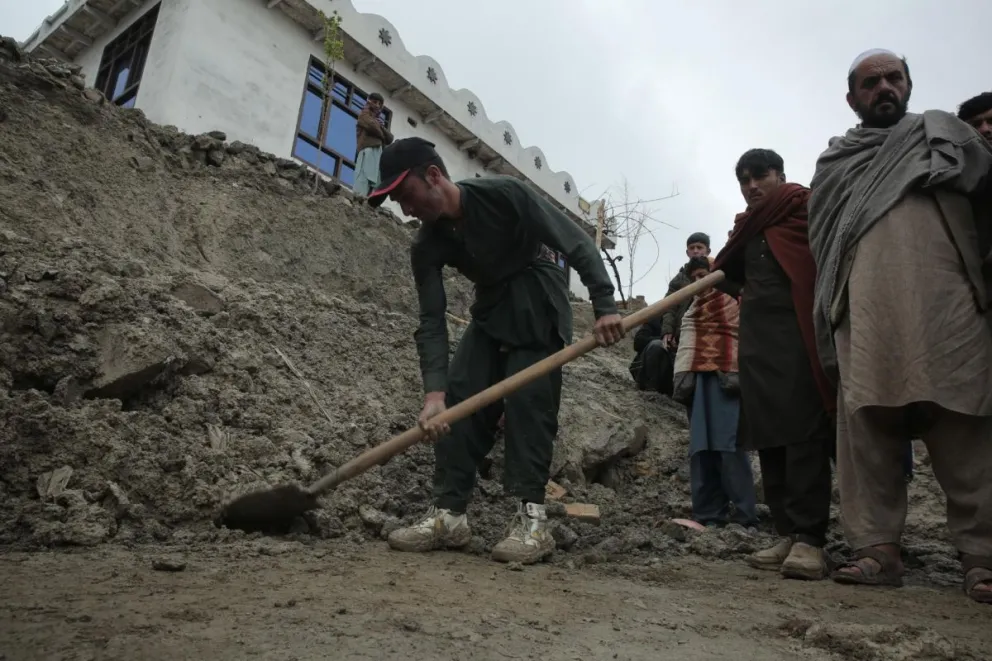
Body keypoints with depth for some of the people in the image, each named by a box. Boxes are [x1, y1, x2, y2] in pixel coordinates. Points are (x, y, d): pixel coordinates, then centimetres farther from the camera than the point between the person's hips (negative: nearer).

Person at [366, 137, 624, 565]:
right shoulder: (427, 247, -9)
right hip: (490, 310, 5)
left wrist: (604, 306, -30)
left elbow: (577, 244, -20)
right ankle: (449, 514, -3)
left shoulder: (506, 195, -23)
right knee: (459, 400, -7)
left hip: (537, 305, -5)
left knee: (528, 401, -17)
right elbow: (431, 322, -15)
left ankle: (532, 518, -13)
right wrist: (433, 391, -28)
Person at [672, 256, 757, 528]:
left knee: (729, 443, -13)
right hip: (699, 377, 6)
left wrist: (737, 372, -15)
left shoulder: (734, 296, 8)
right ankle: (708, 512, 4)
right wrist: (682, 375, 5)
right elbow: (687, 343, 19)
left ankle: (744, 514, -9)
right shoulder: (694, 307, 28)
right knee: (701, 446, 1)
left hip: (725, 374, -6)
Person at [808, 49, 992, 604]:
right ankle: (878, 549, -2)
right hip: (863, 310, 1)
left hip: (944, 303, -1)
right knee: (866, 425, -6)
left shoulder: (942, 132, 25)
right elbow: (821, 244, 22)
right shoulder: (834, 163, 27)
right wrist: (829, 317, 10)